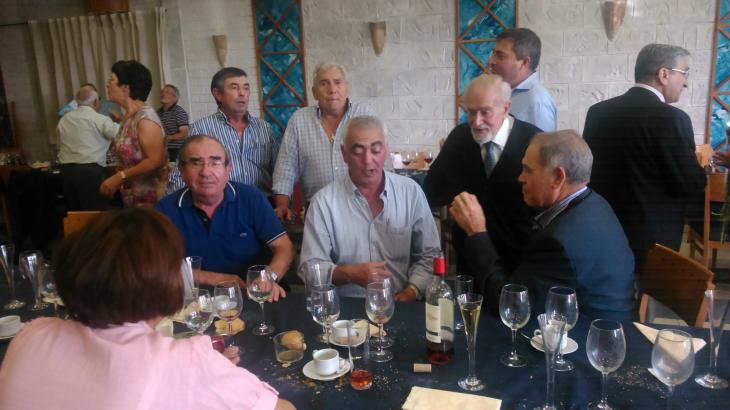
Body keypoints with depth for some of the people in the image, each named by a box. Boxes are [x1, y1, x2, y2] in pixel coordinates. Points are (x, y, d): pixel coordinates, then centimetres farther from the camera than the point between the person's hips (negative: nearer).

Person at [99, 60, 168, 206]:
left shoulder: (145, 116, -15)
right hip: (131, 197, 8)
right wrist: (115, 181, 3)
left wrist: (119, 177, -18)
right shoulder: (128, 117, 10)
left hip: (150, 198, -8)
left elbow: (156, 161, -22)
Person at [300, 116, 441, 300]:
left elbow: (430, 255, 6)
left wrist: (410, 292, -8)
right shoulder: (323, 201, -5)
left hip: (401, 304, 1)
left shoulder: (411, 192, 2)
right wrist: (349, 273, -18)